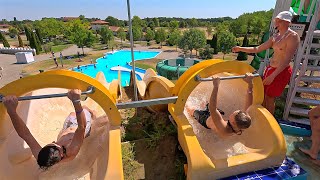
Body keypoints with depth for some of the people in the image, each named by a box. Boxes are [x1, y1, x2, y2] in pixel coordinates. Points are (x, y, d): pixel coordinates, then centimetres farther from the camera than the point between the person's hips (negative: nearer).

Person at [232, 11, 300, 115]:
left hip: (281, 72, -7)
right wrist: (240, 49, 4)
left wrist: (272, 76, -26)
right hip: (270, 69, 7)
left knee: (269, 98, 1)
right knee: (263, 96, 13)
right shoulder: (275, 37, 10)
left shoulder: (293, 37, -15)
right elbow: (257, 49, 12)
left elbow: (287, 60, -22)